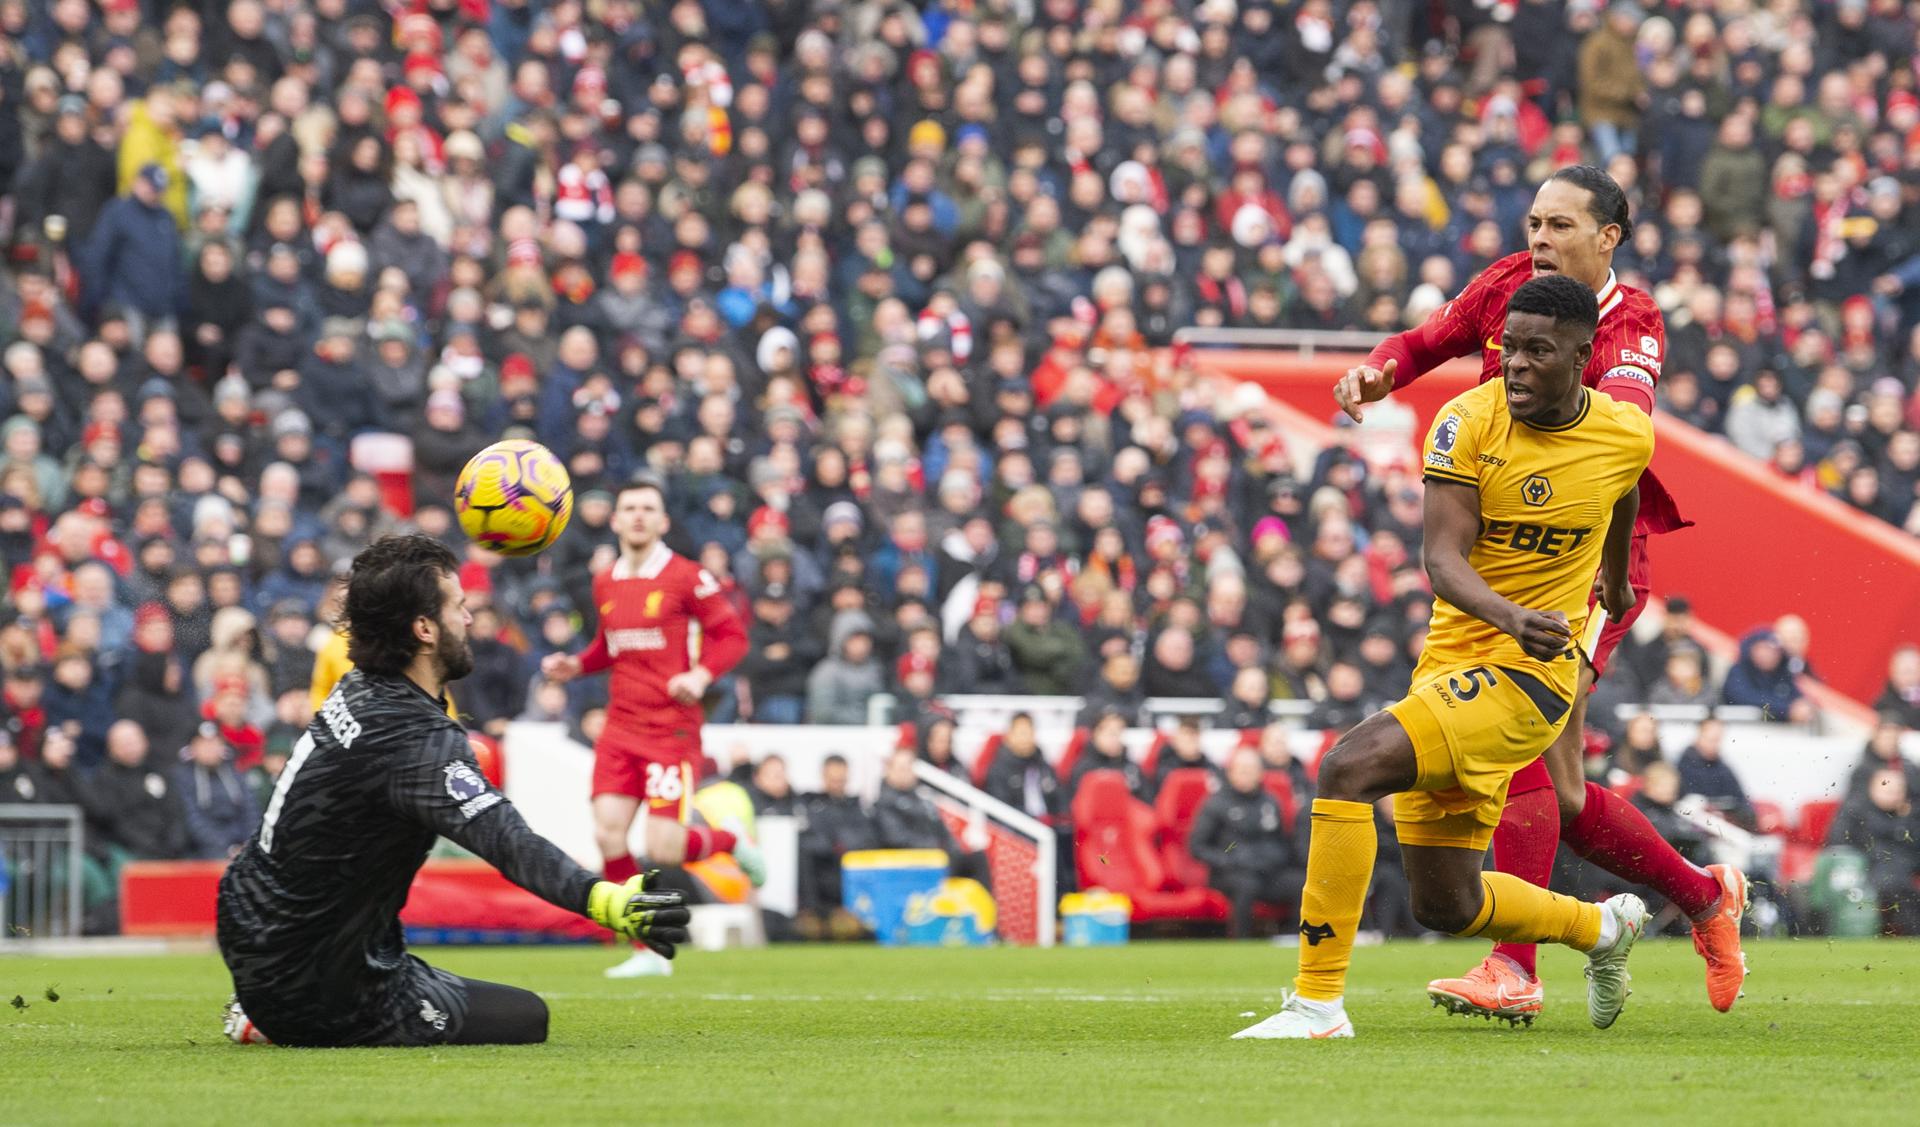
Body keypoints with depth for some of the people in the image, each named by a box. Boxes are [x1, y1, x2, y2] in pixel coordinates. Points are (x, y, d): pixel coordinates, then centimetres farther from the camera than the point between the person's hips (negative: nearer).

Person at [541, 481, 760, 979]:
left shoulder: (688, 578, -7)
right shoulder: (606, 583, 10)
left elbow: (732, 635, -4)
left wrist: (701, 675, -21)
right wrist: (576, 665, 7)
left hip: (671, 728, -5)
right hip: (621, 728, 5)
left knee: (664, 849, -12)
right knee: (609, 835, -9)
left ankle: (730, 842, 23)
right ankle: (649, 951, 4)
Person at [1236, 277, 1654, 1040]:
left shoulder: (1626, 437, -4)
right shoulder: (1469, 424, -7)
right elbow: (1442, 558, -17)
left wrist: (1615, 579, 43)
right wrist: (1512, 617, -37)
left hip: (1528, 673, -4)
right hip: (1453, 659, 4)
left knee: (1351, 766, -27)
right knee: (1444, 905, 11)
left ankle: (1319, 1000, -25)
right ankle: (1604, 928, 40)